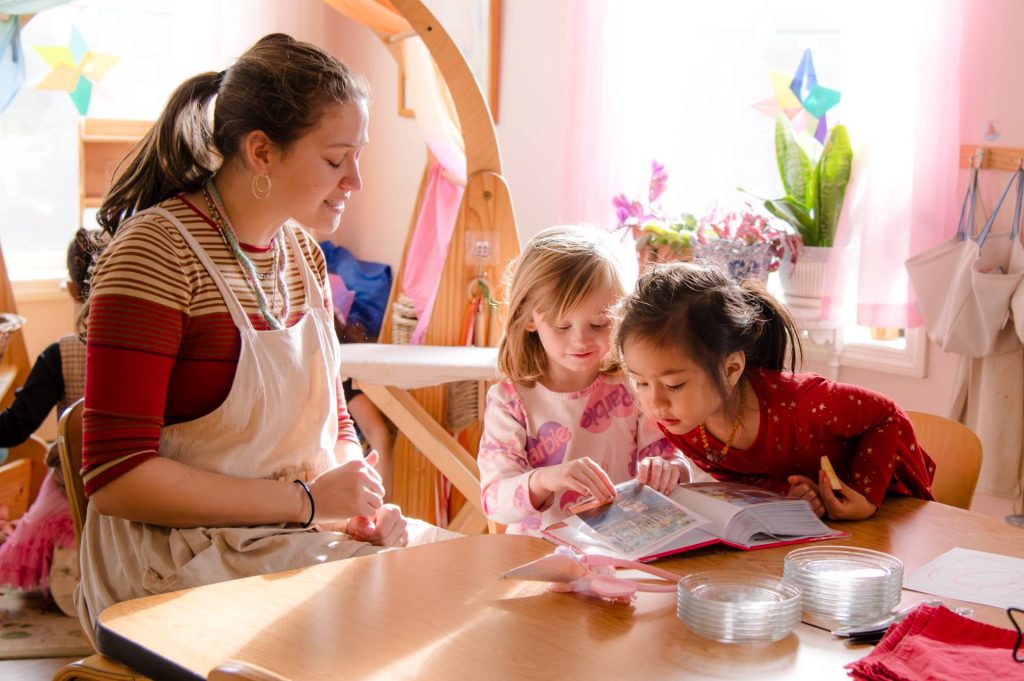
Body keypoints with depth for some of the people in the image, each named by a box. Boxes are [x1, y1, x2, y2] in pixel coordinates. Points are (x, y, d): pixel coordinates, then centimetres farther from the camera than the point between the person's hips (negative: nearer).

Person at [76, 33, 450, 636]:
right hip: (179, 557, -7)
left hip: (300, 532, 8)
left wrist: (364, 501, -4)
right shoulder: (159, 252, -15)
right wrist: (307, 500, -17)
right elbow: (115, 476, -17)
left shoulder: (301, 250, 10)